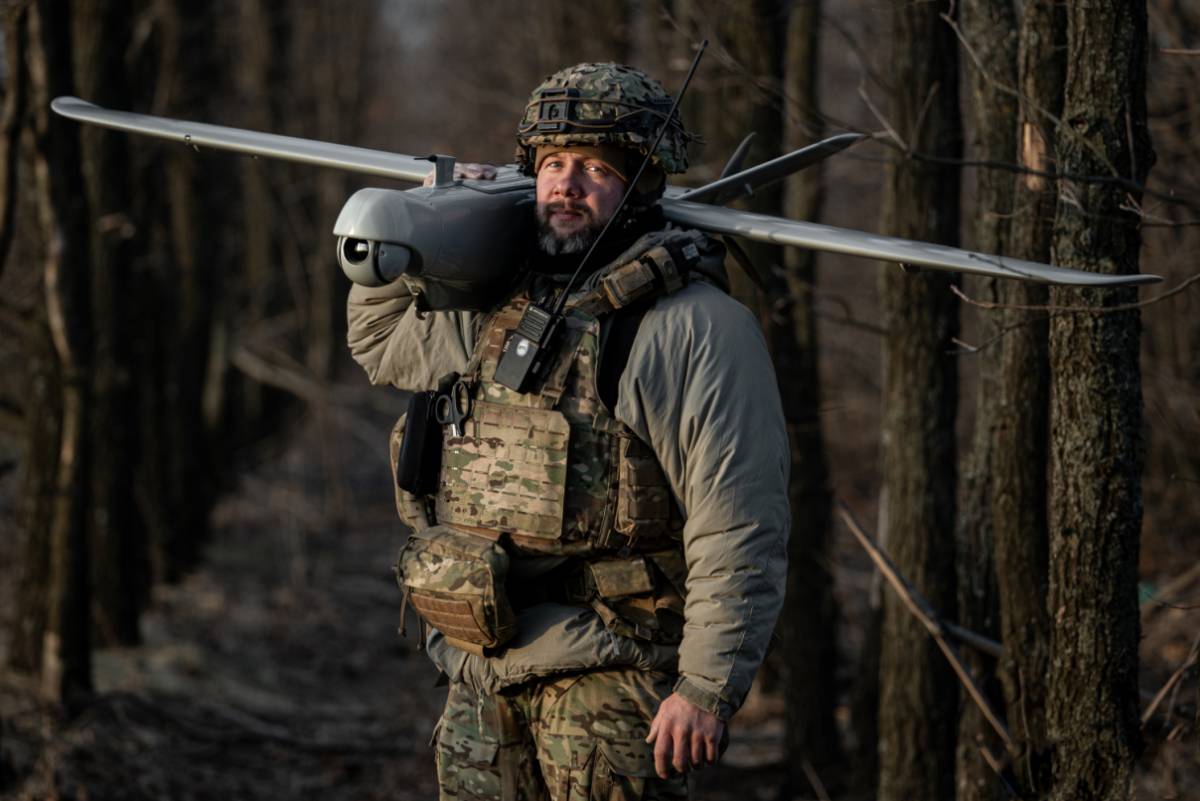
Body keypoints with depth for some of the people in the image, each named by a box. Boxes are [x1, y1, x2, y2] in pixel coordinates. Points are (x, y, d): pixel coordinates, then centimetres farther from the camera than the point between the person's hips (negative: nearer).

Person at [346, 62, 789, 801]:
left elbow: (739, 530, -14)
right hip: (481, 679, 7)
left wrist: (708, 688, -19)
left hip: (608, 683, -7)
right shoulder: (494, 308, 14)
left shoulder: (699, 326, -9)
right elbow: (378, 339, 33)